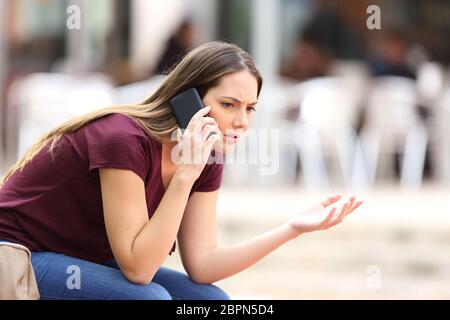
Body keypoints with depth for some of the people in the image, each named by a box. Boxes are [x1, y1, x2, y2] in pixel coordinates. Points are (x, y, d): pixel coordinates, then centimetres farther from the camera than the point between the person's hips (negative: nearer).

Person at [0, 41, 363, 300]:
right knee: (149, 300, -29)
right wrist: (184, 175, -34)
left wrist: (293, 228, -14)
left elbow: (201, 263, -6)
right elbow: (138, 267, -30)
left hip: (90, 261, 9)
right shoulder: (125, 141, -29)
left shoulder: (207, 158, -5)